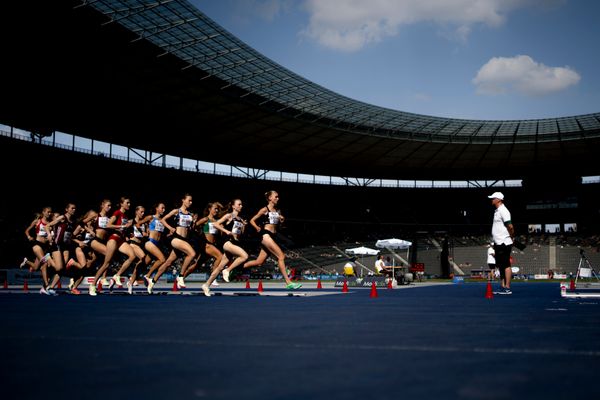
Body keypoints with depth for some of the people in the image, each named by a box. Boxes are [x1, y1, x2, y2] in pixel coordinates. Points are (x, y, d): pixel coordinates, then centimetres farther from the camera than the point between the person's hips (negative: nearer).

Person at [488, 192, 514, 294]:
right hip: (498, 243, 10)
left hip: (504, 243, -10)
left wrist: (511, 237, -6)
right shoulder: (497, 211, 17)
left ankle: (507, 288, -6)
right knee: (500, 266, 11)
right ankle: (503, 287, 16)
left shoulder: (503, 210, -13)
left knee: (506, 265, -7)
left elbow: (510, 226, -20)